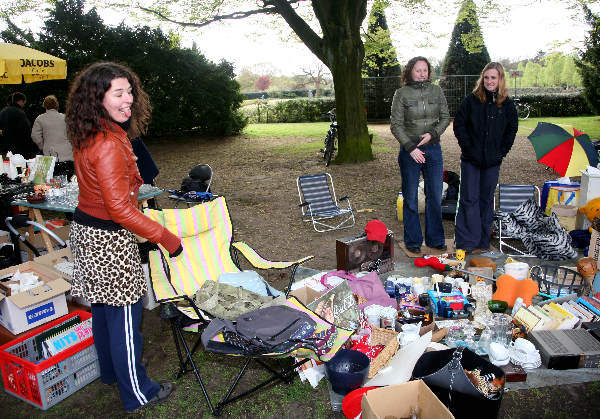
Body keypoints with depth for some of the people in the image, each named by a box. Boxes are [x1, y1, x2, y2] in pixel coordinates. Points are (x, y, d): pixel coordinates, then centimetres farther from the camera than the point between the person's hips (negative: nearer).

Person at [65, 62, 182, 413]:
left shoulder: (86, 136, 5)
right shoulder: (108, 144, -26)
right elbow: (118, 209, -27)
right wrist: (164, 236, -21)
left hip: (86, 228, 10)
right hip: (109, 239, -10)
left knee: (103, 307, 24)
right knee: (125, 315, 4)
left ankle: (111, 370, 46)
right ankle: (137, 393, 21)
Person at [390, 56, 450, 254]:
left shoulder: (436, 91, 6)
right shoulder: (402, 93, -3)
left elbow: (445, 117, 11)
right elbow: (396, 125, -6)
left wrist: (432, 133, -7)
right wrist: (411, 148, -13)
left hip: (433, 149, 3)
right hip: (410, 151, -3)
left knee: (435, 196, 7)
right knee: (411, 198, 3)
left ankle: (435, 239, 21)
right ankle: (413, 241, 16)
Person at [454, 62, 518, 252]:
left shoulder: (507, 104, 4)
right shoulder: (471, 100, -2)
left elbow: (511, 130, 11)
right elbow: (459, 124, -1)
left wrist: (502, 151, 2)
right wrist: (467, 147, -8)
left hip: (492, 161, 2)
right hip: (471, 159, -2)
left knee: (487, 199, 10)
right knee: (469, 199, -5)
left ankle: (484, 240, 20)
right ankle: (466, 241, 1)